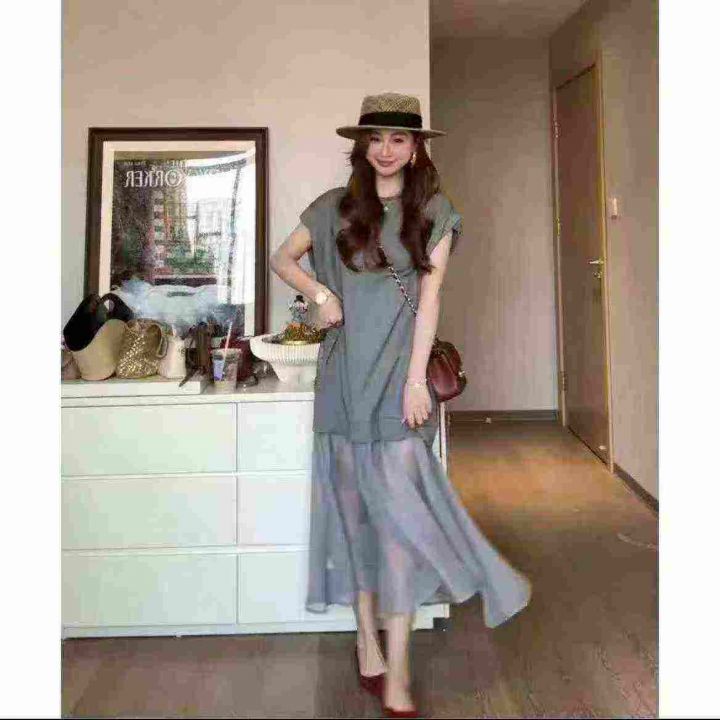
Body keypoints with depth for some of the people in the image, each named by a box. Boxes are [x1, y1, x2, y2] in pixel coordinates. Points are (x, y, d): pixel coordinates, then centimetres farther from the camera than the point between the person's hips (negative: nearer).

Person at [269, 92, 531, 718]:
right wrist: (319, 292, -3)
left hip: (398, 372, -2)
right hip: (344, 375, 2)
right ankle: (369, 648, 20)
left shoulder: (434, 211, 5)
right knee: (355, 506, 7)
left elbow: (429, 295, -2)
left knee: (396, 509, -7)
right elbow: (282, 259, 18)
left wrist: (416, 379, -10)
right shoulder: (335, 208, 9)